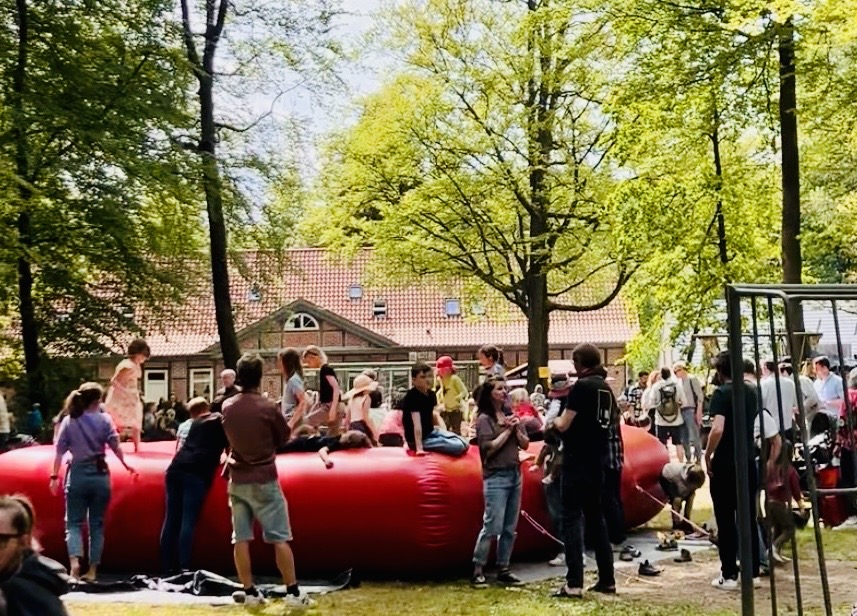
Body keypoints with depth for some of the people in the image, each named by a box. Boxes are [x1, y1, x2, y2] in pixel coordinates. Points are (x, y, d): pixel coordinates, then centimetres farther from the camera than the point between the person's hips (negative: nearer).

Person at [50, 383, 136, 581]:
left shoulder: (68, 421, 1)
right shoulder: (104, 419, -2)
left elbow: (59, 452, -1)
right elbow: (115, 446, -7)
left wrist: (55, 476, 2)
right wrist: (126, 465, 7)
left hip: (77, 475, 0)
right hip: (100, 476, 0)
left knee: (74, 522, 6)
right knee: (97, 524, 9)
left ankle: (74, 561, -17)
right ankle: (92, 570, 8)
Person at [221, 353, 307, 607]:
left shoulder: (227, 407, 1)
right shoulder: (267, 407, -13)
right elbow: (284, 438, 0)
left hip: (237, 479, 4)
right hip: (264, 479, -4)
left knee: (241, 538, 6)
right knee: (279, 538, 0)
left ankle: (250, 592, 9)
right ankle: (293, 591, 2)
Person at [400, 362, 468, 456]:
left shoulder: (430, 394, 4)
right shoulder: (412, 397, -22)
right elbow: (417, 424, -28)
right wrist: (419, 448, -31)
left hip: (430, 432, 9)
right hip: (418, 439, -8)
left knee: (464, 444, 1)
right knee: (458, 447, -19)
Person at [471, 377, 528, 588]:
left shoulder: (511, 416, 12)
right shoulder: (484, 419, -6)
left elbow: (525, 444, 11)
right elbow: (489, 448, -15)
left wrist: (516, 429, -5)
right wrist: (507, 430, -11)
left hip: (515, 474, 7)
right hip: (496, 477, -7)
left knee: (510, 528, 8)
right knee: (492, 526, -10)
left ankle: (503, 570, 14)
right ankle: (477, 571, -3)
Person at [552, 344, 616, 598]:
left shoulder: (581, 386, -13)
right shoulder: (606, 388, 11)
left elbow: (563, 425, -15)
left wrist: (555, 419, 7)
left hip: (577, 460, -8)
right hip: (597, 461, 8)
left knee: (572, 518, -6)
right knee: (596, 517, 14)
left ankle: (574, 583, -11)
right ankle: (607, 579, 15)